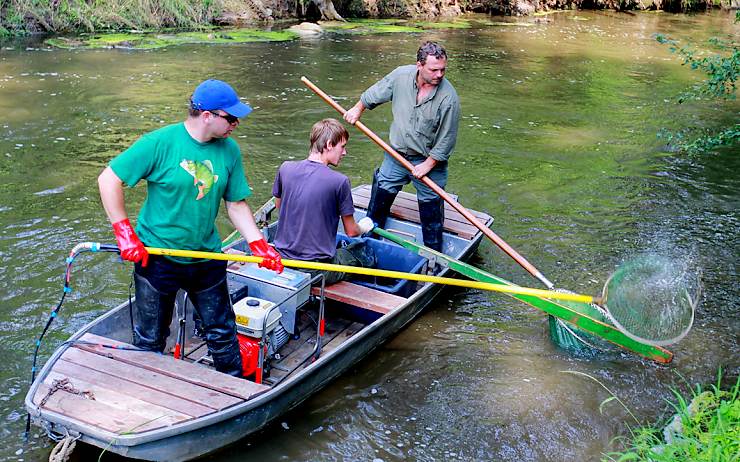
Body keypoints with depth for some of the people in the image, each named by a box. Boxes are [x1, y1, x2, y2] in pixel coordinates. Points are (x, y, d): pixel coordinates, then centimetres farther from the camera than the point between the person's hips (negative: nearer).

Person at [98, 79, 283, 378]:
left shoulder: (229, 150, -3)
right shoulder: (161, 142, -18)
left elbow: (236, 205, 4)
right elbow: (108, 179, -14)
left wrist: (258, 244, -8)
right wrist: (124, 233, -16)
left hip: (207, 258, 4)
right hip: (156, 257, -4)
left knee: (222, 331, 16)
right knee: (150, 341, 12)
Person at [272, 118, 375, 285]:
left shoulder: (285, 168, -4)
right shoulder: (340, 181, -17)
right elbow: (351, 231, -6)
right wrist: (364, 227, 17)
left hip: (282, 259, 5)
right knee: (364, 251, 20)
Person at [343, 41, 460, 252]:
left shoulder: (448, 97, -24)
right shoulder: (401, 75, -12)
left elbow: (446, 140, -17)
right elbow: (374, 94, 8)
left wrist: (427, 165, -14)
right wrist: (357, 109, 19)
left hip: (429, 160, -4)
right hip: (396, 155, 4)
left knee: (430, 209, 4)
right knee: (381, 194, 17)